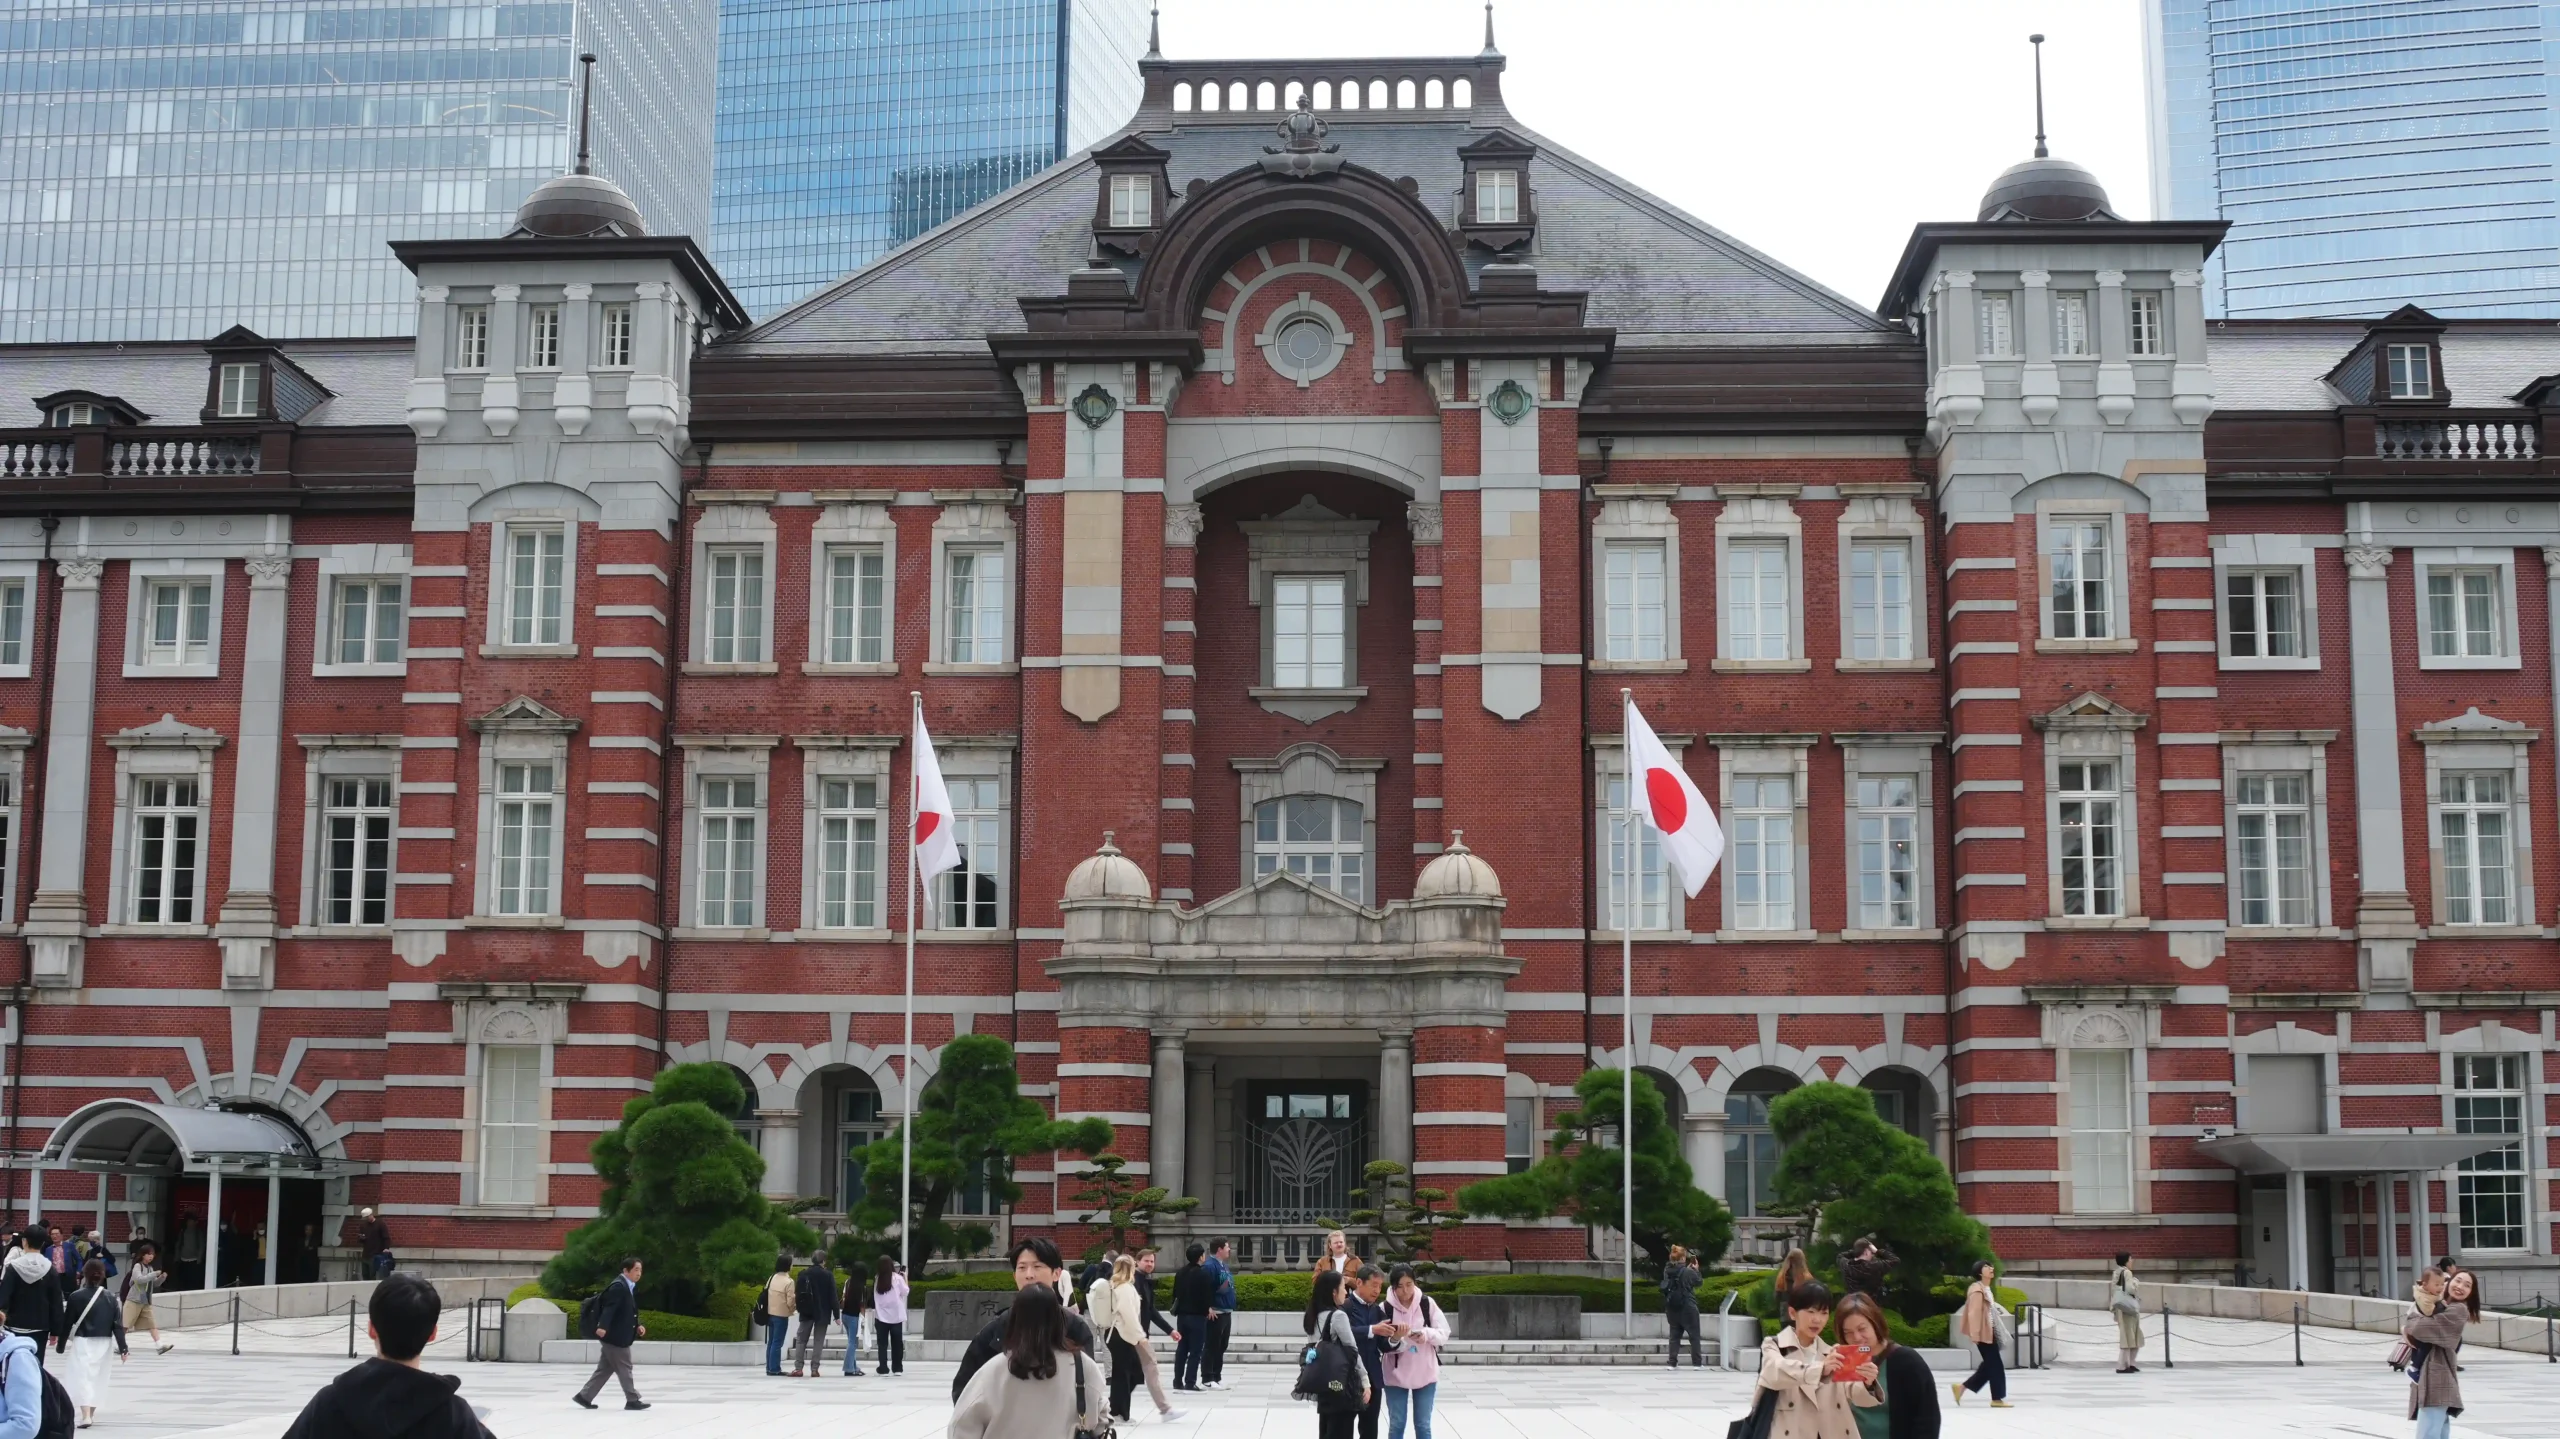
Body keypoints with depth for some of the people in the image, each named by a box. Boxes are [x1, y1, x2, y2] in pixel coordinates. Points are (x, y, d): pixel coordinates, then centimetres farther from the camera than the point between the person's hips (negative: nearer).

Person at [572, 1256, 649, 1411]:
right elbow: (609, 1308, -26)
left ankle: (585, 1396, 15)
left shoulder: (629, 1288, 17)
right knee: (624, 1368, -3)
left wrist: (638, 1326, 10)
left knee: (605, 1369, 12)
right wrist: (602, 1326, -38)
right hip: (614, 1336, -10)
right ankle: (632, 1400, 3)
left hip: (619, 1337, 10)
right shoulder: (618, 1287, -14)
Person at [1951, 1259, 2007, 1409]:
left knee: (1989, 1364, 11)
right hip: (1983, 1332, -10)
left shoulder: (1986, 1289, 16)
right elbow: (1973, 1313, -20)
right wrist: (1974, 1334, -24)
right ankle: (1997, 1398, 3)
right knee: (1994, 1364, -4)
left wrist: (1997, 1332, 20)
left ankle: (1962, 1387, 16)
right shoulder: (1977, 1289, -15)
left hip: (1989, 1331, 10)